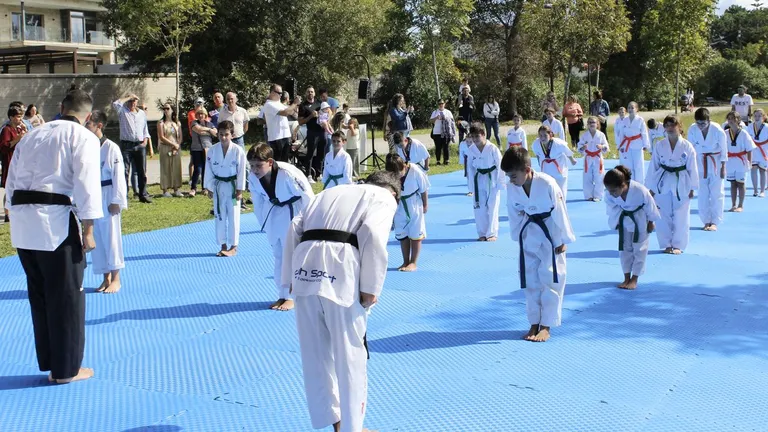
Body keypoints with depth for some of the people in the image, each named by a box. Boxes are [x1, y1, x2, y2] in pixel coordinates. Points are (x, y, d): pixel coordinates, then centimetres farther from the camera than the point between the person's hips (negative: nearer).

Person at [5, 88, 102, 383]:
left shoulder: (31, 135, 19)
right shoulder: (83, 137, -1)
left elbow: (11, 182, 18)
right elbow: (86, 184, -11)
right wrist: (88, 230, -8)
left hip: (22, 221, 7)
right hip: (56, 221, -7)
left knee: (40, 296, 17)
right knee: (67, 298, 4)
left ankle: (50, 364, 26)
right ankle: (66, 369, 12)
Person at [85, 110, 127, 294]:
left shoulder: (111, 148, -11)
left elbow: (118, 175, -12)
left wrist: (116, 201, -15)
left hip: (107, 198, -6)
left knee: (111, 237, -1)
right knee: (97, 239, 11)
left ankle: (115, 279, 10)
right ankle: (106, 278, 22)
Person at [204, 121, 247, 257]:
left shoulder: (238, 150, -11)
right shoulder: (213, 150, -3)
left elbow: (241, 171, -8)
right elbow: (209, 170, 2)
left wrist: (239, 190, -9)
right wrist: (209, 188, 1)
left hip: (233, 187, -3)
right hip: (218, 187, 3)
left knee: (233, 217, 2)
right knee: (219, 217, 9)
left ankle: (233, 247, 12)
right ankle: (223, 246, 20)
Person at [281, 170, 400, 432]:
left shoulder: (332, 192, 30)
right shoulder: (384, 198, 13)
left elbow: (296, 229, 19)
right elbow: (373, 234, -7)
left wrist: (291, 278, 18)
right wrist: (370, 287, -6)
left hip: (305, 269, 6)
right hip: (340, 274, -6)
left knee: (315, 354, 17)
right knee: (350, 356, 8)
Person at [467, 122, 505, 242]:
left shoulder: (493, 149, -16)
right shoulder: (471, 149, -4)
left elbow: (499, 165, -10)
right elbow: (471, 167, 5)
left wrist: (500, 183, -9)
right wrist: (473, 183, 1)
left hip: (492, 180, -4)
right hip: (479, 180, 4)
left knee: (492, 207, 1)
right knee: (479, 207, 7)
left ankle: (492, 233, 13)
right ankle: (482, 233, 19)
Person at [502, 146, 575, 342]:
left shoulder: (547, 184, -27)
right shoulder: (512, 188, -11)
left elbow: (560, 212, -17)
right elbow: (515, 215, 3)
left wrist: (563, 240, -10)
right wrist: (518, 237, 8)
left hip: (551, 235, -5)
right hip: (530, 235, 5)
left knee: (550, 280, -2)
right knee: (530, 281, 9)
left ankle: (546, 326, 7)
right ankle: (534, 323, 21)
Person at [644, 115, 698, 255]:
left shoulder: (687, 146, -6)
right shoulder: (660, 146, 0)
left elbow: (692, 168, -2)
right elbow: (654, 166, 3)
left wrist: (691, 188, -2)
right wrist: (651, 187, 2)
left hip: (681, 185, -2)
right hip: (663, 184, 2)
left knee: (681, 217, 3)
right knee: (664, 216, 4)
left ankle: (678, 245, 17)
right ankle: (667, 244, 18)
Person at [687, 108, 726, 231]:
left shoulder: (718, 130, -19)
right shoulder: (692, 129, -14)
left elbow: (723, 150, -8)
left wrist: (723, 168, -6)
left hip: (715, 163, -2)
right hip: (700, 163, 2)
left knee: (716, 193, 0)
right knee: (703, 194, 5)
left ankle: (714, 222, 7)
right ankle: (706, 221, 15)